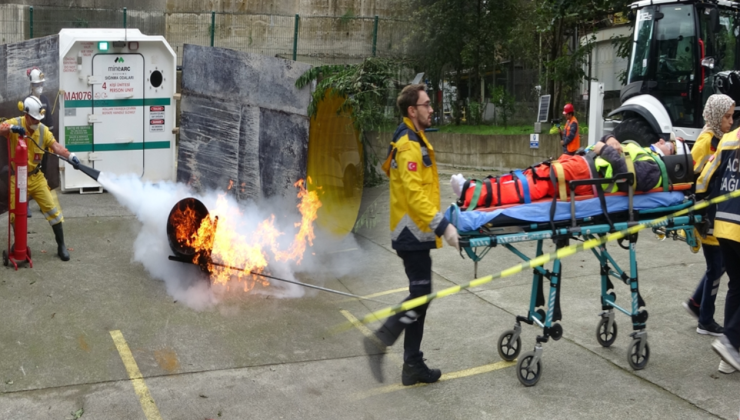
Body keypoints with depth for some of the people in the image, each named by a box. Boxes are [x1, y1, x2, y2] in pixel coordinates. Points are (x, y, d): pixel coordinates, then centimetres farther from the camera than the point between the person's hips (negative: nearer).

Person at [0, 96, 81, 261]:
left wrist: (70, 156, -41)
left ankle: (61, 246, 8)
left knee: (52, 209, -2)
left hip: (36, 177, 1)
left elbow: (55, 146, -22)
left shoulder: (43, 130, -8)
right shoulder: (15, 123, -12)